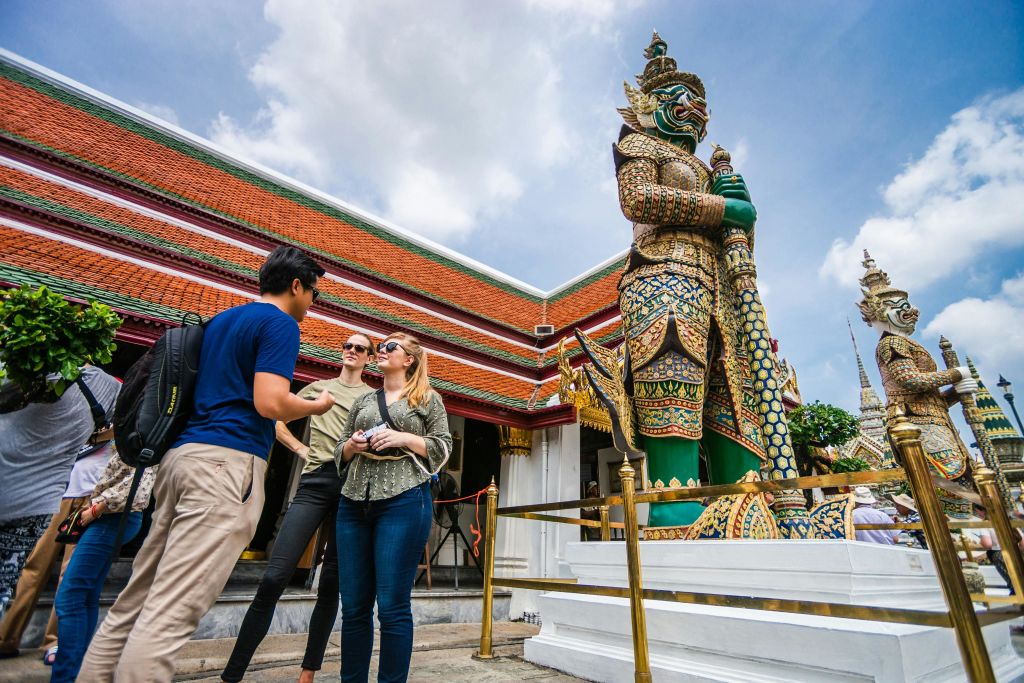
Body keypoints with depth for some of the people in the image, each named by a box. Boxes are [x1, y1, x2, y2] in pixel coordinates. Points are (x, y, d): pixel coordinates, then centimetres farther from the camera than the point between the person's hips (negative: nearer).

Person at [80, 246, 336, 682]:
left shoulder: (219, 320, 22)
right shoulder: (280, 324, -6)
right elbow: (270, 403, -16)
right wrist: (317, 406, 2)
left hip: (182, 453, 9)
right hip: (228, 463, -9)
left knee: (137, 598, 12)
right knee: (172, 611, -8)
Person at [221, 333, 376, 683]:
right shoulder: (317, 388, 18)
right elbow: (276, 420, 22)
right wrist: (300, 448, 9)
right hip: (315, 481, 1)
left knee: (331, 583, 6)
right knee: (274, 578, -7)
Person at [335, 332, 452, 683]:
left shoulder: (427, 399, 8)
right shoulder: (363, 401, 20)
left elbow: (443, 447, 3)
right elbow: (340, 451, 22)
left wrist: (404, 438, -10)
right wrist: (352, 446, -1)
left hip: (404, 501, -4)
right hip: (354, 503, 5)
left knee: (392, 606, -1)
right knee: (353, 605, 10)